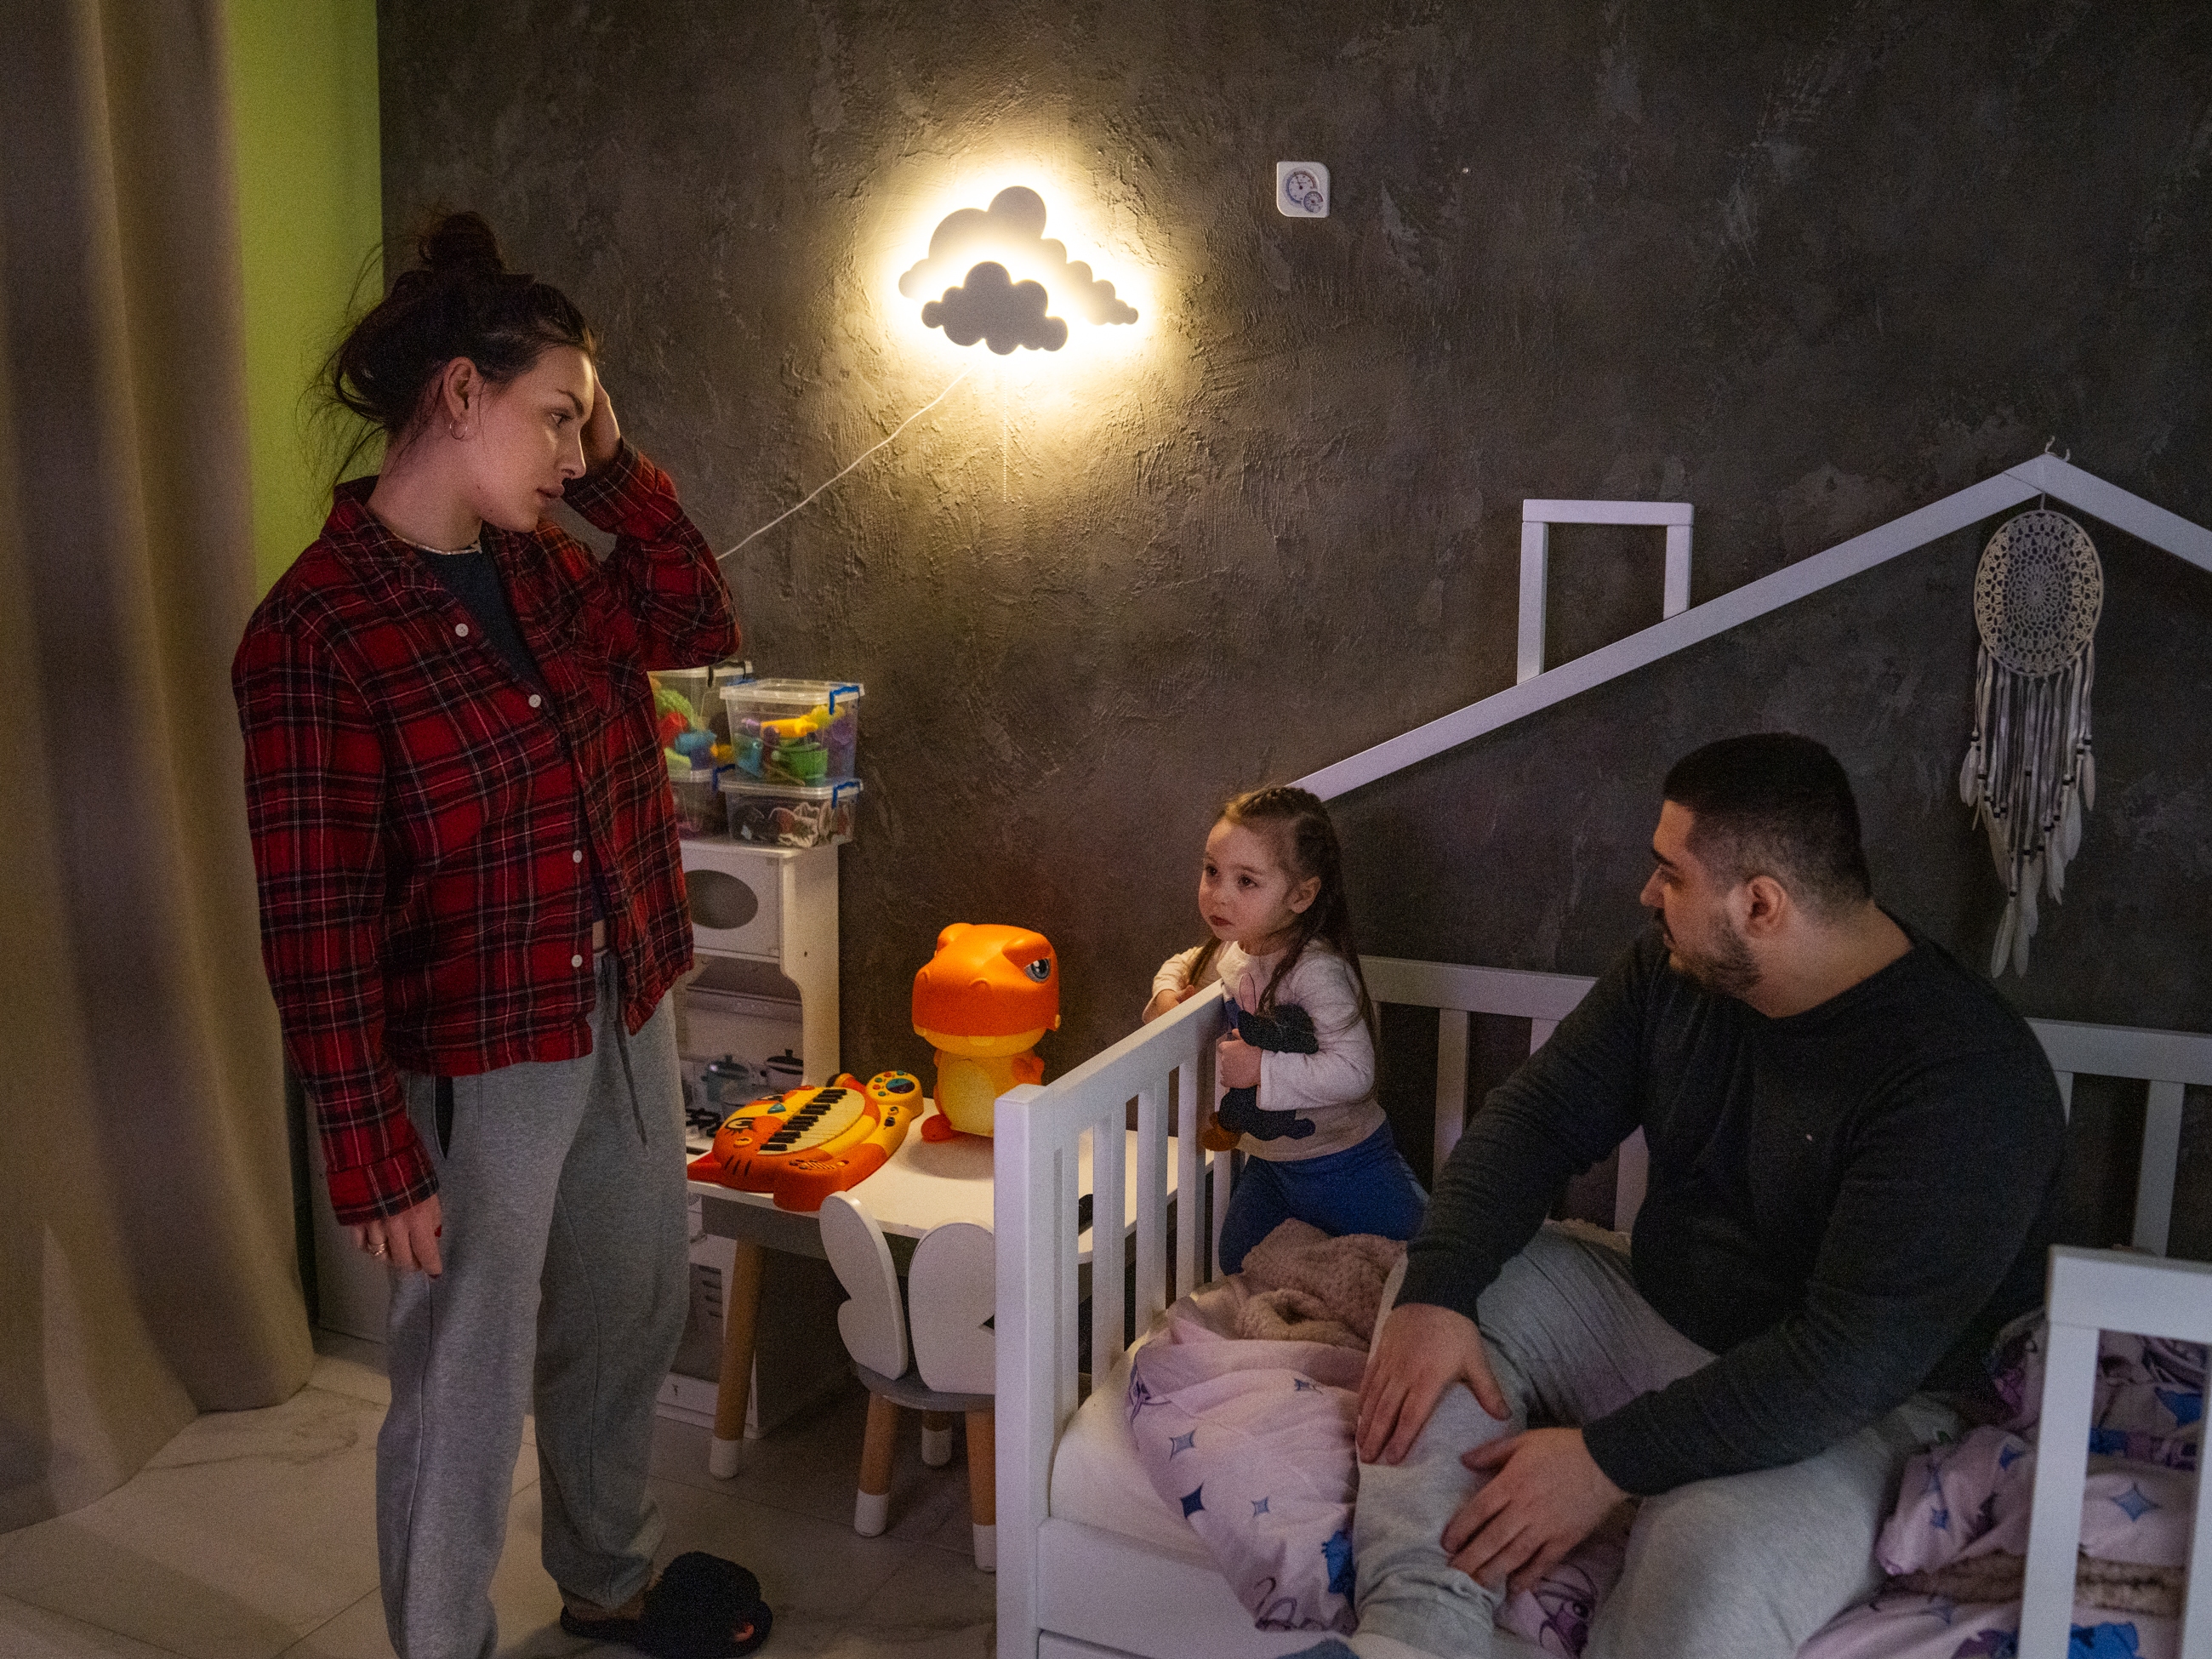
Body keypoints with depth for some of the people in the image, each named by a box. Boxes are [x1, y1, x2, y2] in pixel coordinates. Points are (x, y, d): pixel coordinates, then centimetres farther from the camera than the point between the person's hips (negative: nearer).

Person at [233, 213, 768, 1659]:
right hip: (474, 1069, -8)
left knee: (631, 1320, 23)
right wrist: (373, 1155, -17)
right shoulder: (319, 630, -20)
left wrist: (614, 465, 0)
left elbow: (700, 624, 12)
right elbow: (318, 925, -19)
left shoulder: (538, 564, 2)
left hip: (627, 1019, 8)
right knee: (467, 1389, 8)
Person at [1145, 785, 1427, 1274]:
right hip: (1268, 1164, 7)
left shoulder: (1316, 971, -30)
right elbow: (1182, 965, 19)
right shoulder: (1226, 951, -4)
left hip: (1344, 1172, -7)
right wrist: (1167, 993, -2)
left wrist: (1262, 1069, -30)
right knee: (1238, 1272, 18)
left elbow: (1352, 1072, -36)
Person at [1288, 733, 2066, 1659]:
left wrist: (1610, 1459, -30)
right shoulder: (1676, 970, -2)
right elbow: (1538, 1114, 0)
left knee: (1713, 1562, -38)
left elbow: (1854, 1358, -30)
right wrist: (1435, 1293, -18)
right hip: (1654, 1319, 8)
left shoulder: (1967, 1080, -26)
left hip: (1842, 1417, -7)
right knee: (1448, 1291, -10)